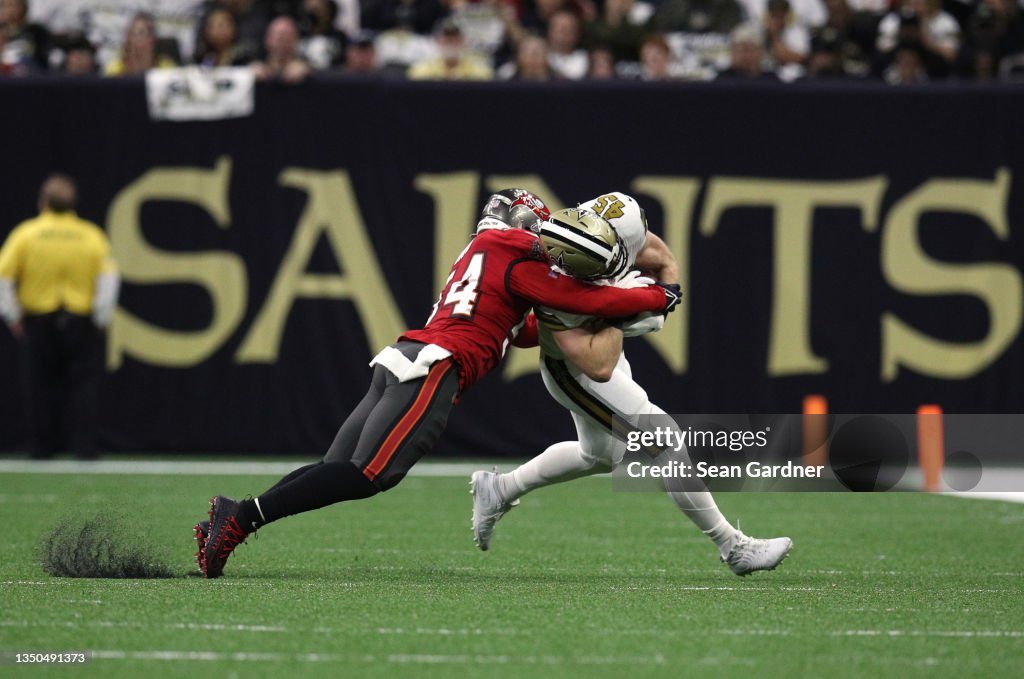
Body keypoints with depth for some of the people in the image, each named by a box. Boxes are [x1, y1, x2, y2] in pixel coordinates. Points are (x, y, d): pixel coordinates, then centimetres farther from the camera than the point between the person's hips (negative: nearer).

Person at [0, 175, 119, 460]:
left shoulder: (26, 233, -2)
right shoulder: (92, 235, -2)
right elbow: (109, 278, -9)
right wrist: (101, 319, -1)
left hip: (38, 322, 0)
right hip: (82, 324, 0)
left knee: (42, 386, 9)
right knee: (82, 385, 4)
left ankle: (43, 447, 10)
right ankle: (83, 445, -4)